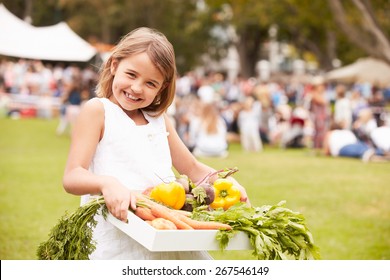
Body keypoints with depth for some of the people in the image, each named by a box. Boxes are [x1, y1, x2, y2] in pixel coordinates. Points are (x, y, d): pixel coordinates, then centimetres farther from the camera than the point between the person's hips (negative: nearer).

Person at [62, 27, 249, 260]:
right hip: (116, 238, -6)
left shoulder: (159, 119, 19)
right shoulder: (98, 110, 0)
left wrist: (228, 181, 5)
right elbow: (72, 177, -10)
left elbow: (193, 168, 26)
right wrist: (107, 183, -32)